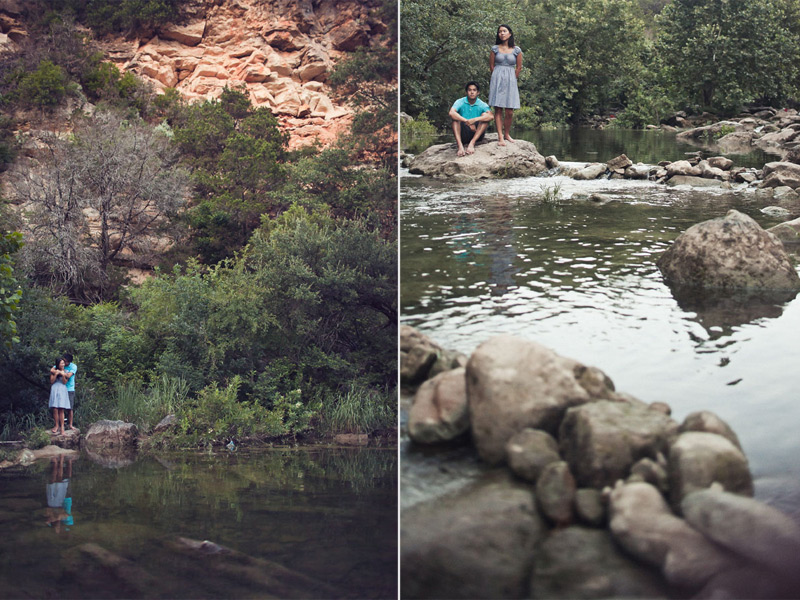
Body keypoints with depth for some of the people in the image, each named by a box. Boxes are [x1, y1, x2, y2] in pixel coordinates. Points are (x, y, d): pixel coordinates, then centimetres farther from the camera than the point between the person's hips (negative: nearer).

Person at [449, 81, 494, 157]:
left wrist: (475, 119, -38)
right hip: (463, 134, 0)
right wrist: (467, 122, -32)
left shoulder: (482, 105, -3)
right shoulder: (460, 102, -3)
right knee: (455, 117, -22)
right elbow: (451, 113, -24)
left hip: (476, 134, 0)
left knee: (485, 115, -18)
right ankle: (460, 146, -42)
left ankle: (472, 143, -33)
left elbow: (490, 116, -24)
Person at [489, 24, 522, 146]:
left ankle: (507, 134, 11)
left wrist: (511, 79, 11)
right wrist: (497, 78, 9)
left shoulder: (516, 50, 5)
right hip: (497, 80, 0)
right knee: (498, 109, -6)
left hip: (511, 81, 1)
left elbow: (519, 67, 10)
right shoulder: (495, 49, 5)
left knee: (509, 111, -4)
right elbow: (491, 66, 9)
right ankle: (500, 137, -8)